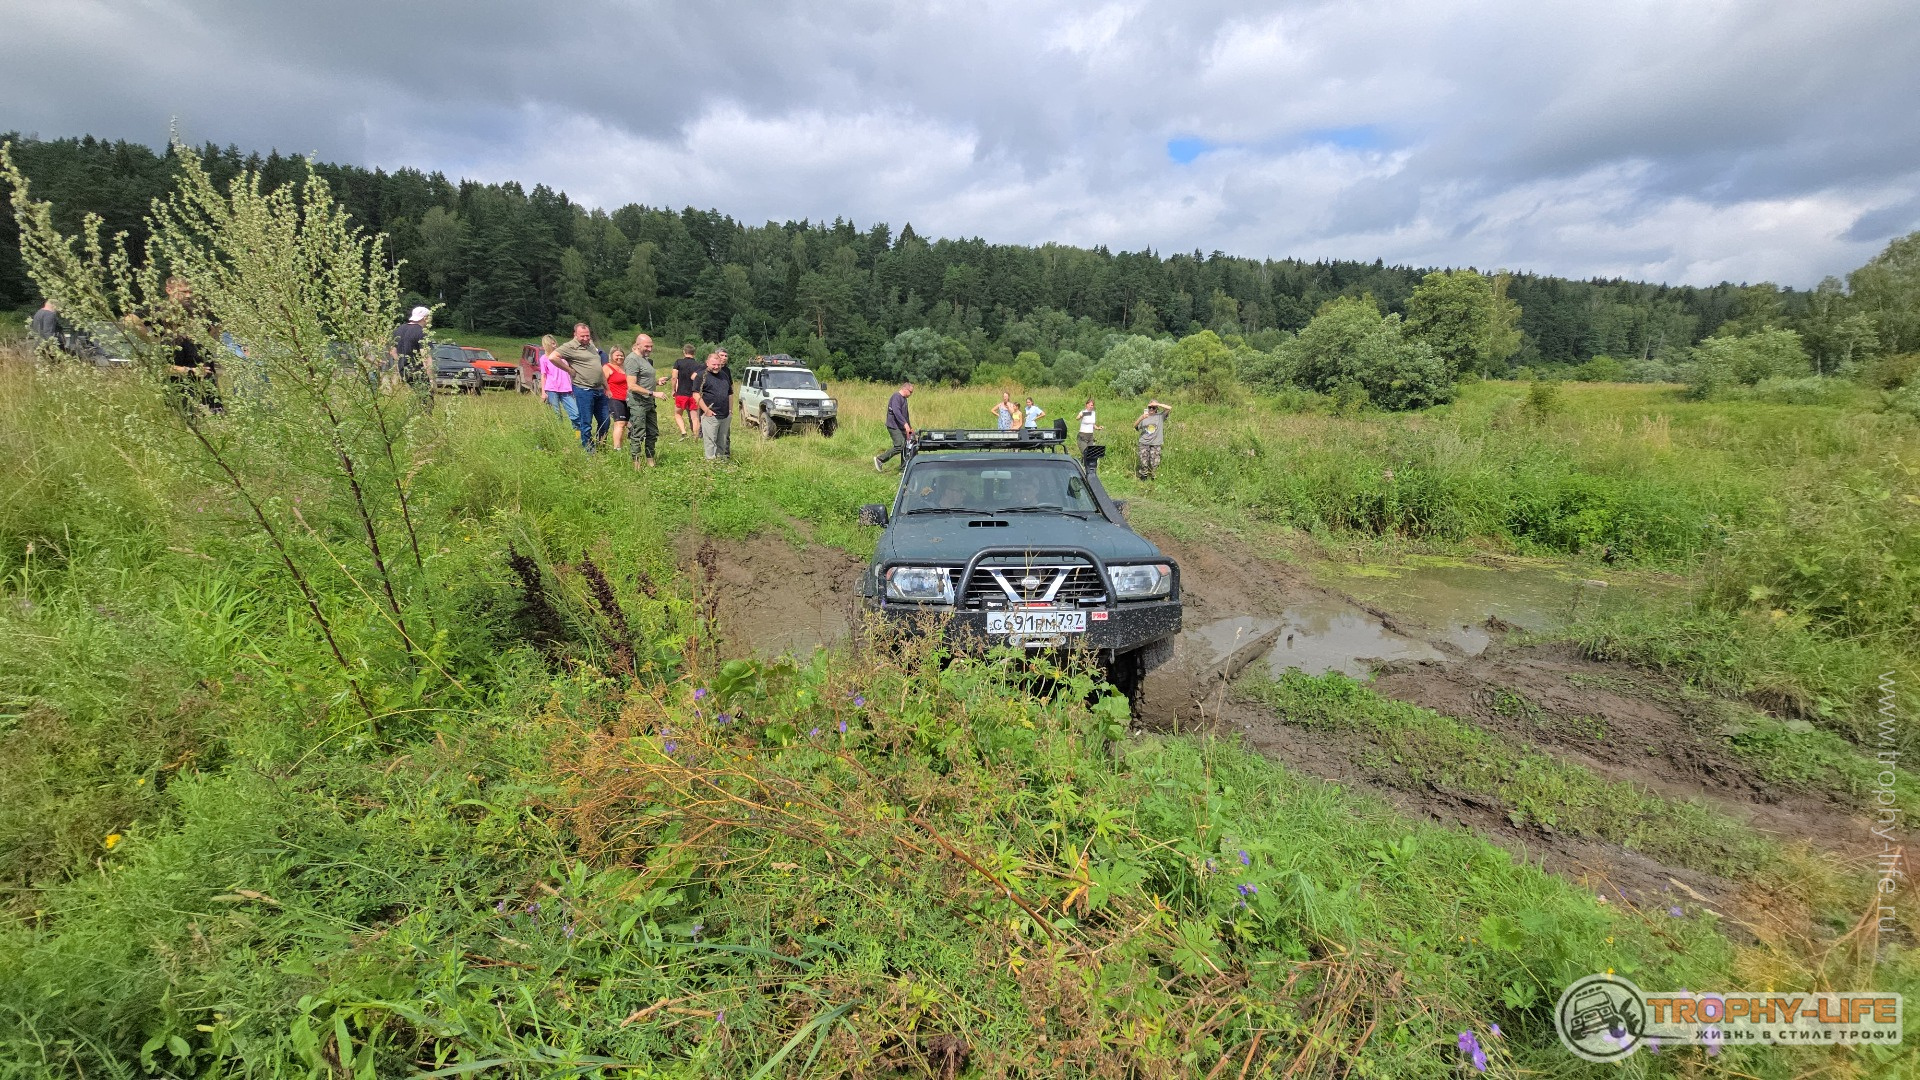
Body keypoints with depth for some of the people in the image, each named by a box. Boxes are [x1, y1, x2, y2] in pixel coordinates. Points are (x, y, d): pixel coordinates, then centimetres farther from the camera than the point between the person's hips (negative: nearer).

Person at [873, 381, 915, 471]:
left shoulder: (904, 399, 19)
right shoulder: (896, 397, -13)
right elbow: (896, 412, -27)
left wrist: (910, 428, 27)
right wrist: (905, 424, -34)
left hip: (901, 427, 10)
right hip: (894, 427, -10)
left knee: (906, 446, 5)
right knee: (899, 446, -17)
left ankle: (904, 468, 11)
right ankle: (880, 460, -6)